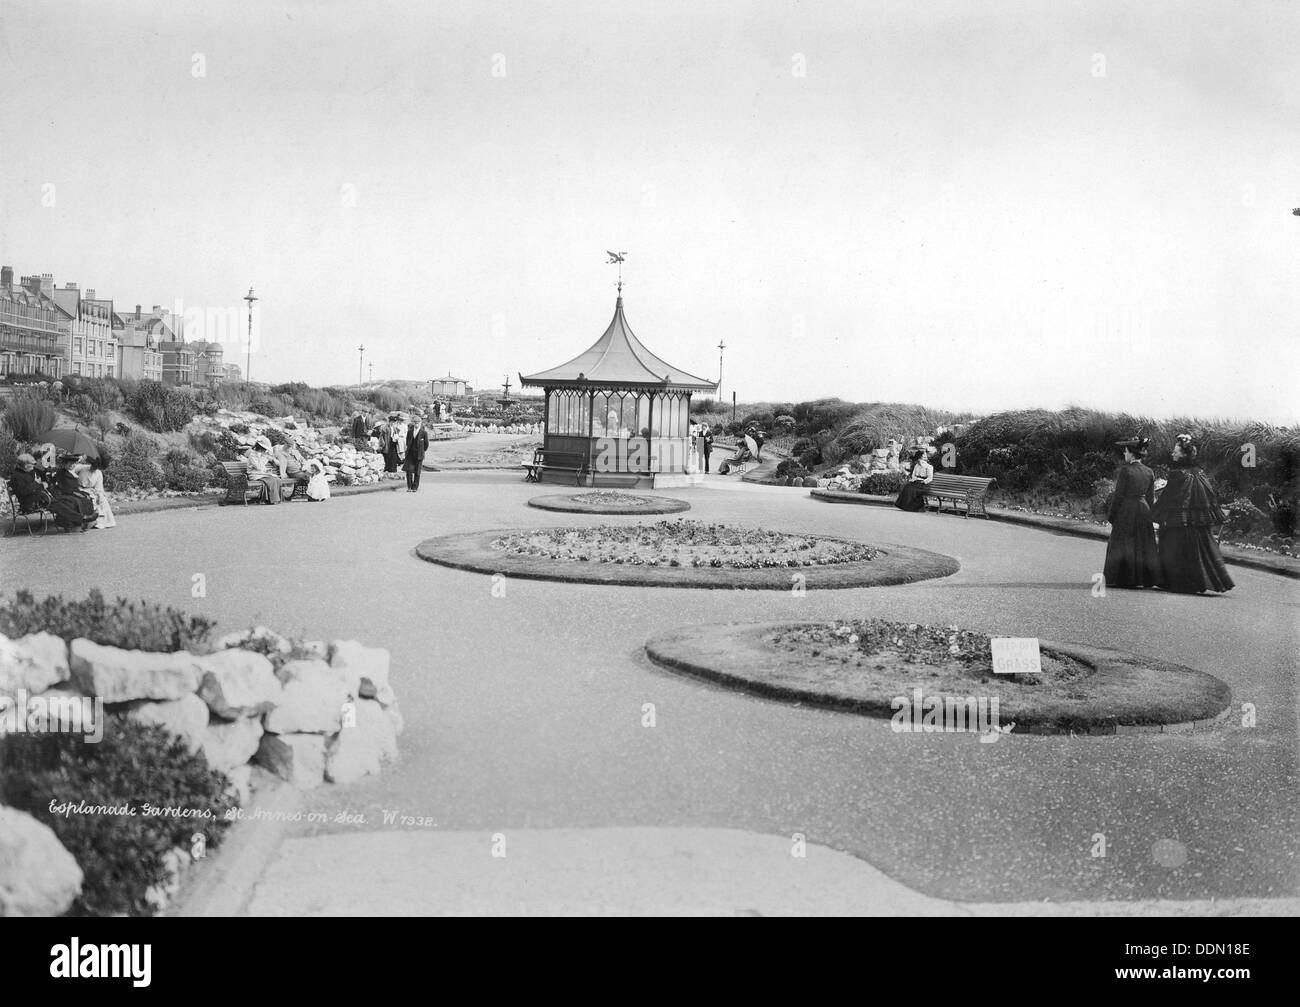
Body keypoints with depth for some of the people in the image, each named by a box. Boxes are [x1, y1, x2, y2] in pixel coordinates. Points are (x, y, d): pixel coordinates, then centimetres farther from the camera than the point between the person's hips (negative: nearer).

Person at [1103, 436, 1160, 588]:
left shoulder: (1125, 470, -12)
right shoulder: (1149, 472, 6)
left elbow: (1119, 495, -11)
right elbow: (1150, 498, 9)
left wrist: (1111, 516, -5)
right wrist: (1147, 514, 18)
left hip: (1126, 512, -6)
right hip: (1144, 511, 6)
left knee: (1122, 545, 1)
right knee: (1144, 545, 10)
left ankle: (1122, 578, 1)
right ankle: (1146, 578, 11)